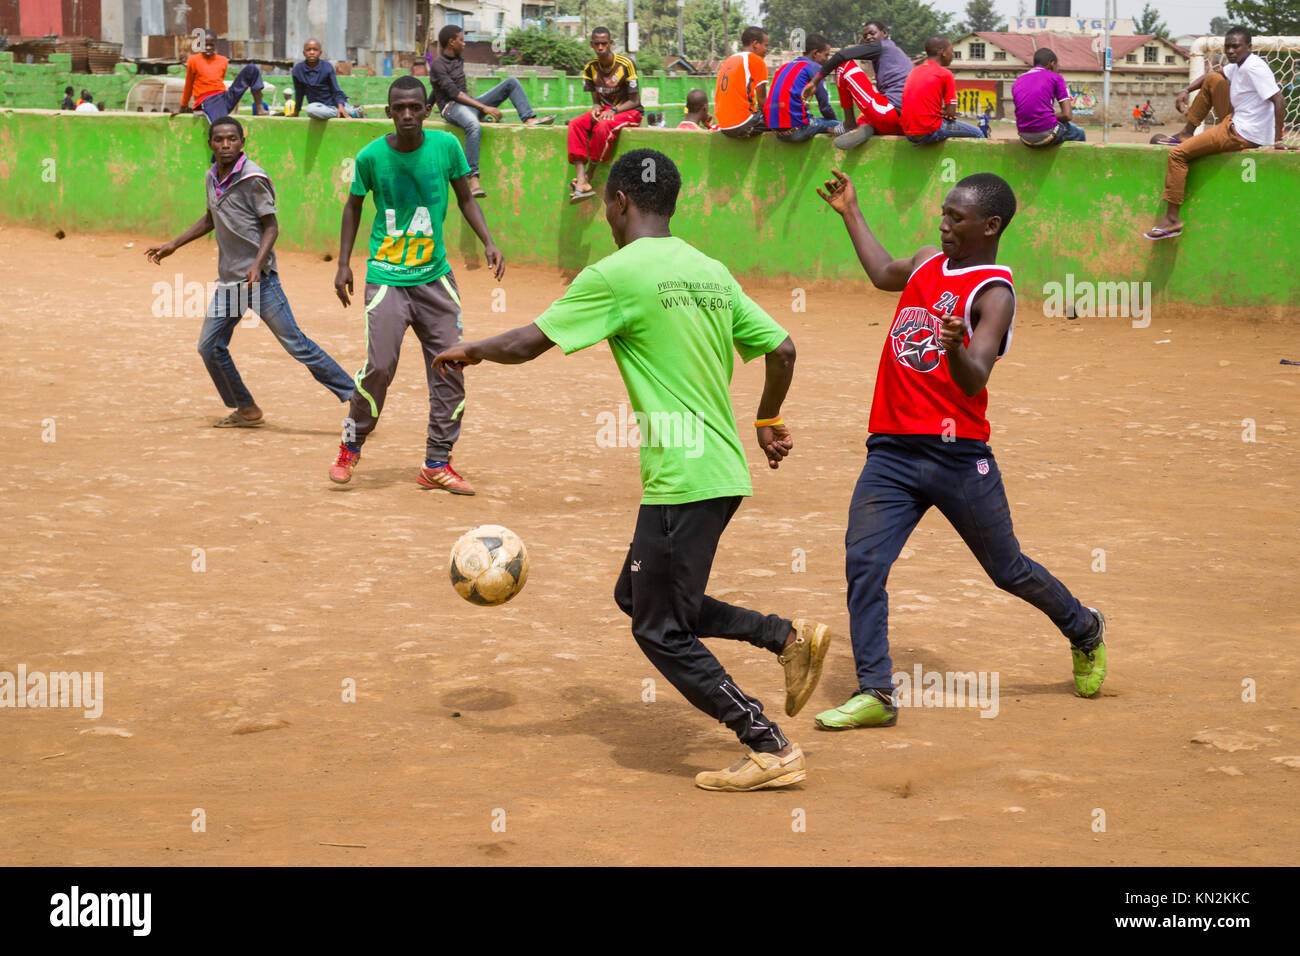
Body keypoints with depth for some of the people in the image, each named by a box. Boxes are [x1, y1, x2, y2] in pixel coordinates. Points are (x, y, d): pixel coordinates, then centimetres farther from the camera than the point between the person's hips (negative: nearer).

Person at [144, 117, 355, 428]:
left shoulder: (252, 178, -11)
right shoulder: (211, 178, 10)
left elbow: (271, 227, -12)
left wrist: (257, 265, -25)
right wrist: (173, 245, 26)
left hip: (259, 278, -8)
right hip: (227, 281, 8)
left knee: (294, 343, -11)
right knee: (209, 347, 8)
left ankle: (354, 395, -5)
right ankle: (247, 411, 22)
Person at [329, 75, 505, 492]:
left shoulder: (446, 146, -4)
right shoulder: (371, 156, -7)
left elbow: (465, 198, 9)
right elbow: (353, 206, 8)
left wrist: (488, 242, -4)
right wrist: (343, 263, 4)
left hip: (435, 275, 3)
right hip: (387, 276, -3)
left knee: (450, 367, 1)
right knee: (380, 365, -13)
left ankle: (436, 465, 13)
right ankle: (351, 445, 12)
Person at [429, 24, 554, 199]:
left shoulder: (458, 60, 18)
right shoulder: (438, 65, -9)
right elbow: (453, 93, -18)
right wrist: (484, 108, -22)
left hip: (470, 104, 9)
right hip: (452, 107, -9)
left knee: (511, 83, 4)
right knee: (474, 126, -44)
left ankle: (529, 119, -18)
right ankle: (473, 180, -50)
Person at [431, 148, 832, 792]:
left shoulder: (618, 275, -11)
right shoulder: (711, 272, 11)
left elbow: (526, 344, -7)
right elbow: (782, 350, 14)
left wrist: (471, 351, 13)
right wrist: (768, 420, 31)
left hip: (682, 480, -8)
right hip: (724, 470, 8)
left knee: (660, 630, 2)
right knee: (639, 597, 21)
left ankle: (772, 750, 2)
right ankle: (788, 637, 15)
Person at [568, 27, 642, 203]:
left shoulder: (625, 65, -12)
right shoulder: (590, 68, 3)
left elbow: (634, 101, -10)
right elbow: (596, 100, 7)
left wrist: (613, 111, -24)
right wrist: (595, 108, -17)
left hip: (629, 111, -5)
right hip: (604, 110, 5)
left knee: (603, 126, -39)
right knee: (575, 125, -25)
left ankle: (589, 175, -27)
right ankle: (581, 183, -38)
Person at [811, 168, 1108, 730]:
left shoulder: (994, 293, -9)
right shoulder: (928, 263, 13)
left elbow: (975, 382, -23)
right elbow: (884, 274, 38)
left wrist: (954, 348, -43)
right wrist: (850, 213, 39)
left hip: (957, 456, -6)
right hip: (890, 451, 6)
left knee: (1008, 571, 9)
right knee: (863, 564, -10)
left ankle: (1084, 631, 36)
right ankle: (874, 694, -6)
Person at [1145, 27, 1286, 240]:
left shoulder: (1254, 68, -20)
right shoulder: (1237, 66, 9)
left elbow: (1279, 102, -24)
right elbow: (1212, 75, 26)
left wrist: (1277, 140, -22)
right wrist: (1186, 91, 11)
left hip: (1244, 135, -10)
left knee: (1178, 154, -10)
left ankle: (1172, 218, -9)